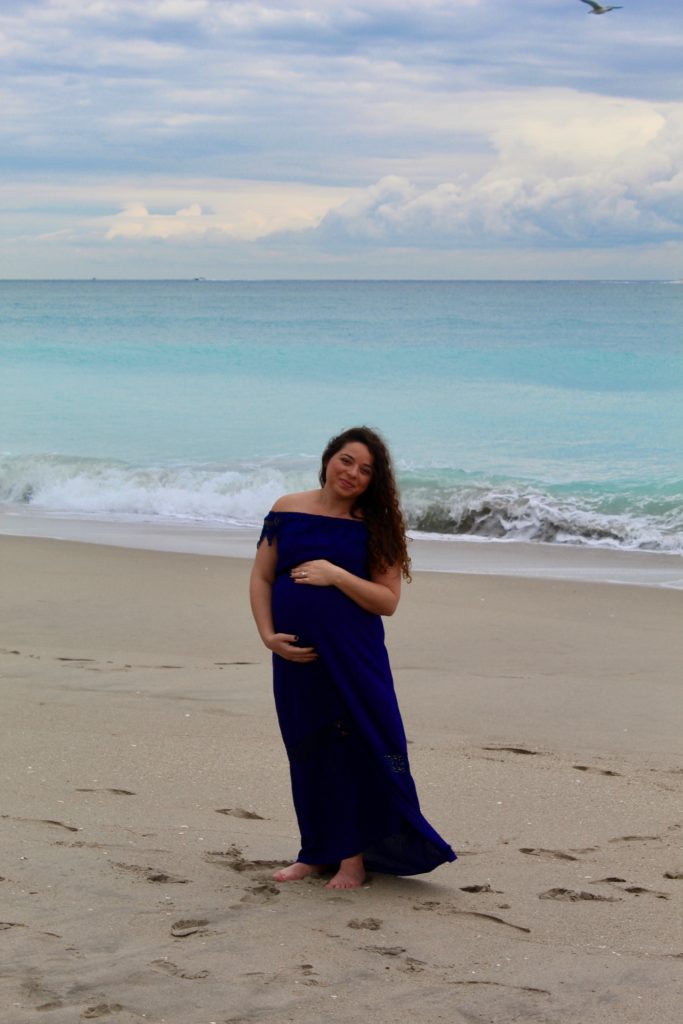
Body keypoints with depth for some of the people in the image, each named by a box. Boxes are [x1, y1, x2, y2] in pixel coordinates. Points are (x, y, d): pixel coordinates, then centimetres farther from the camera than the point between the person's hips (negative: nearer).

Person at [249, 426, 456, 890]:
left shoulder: (376, 527, -2)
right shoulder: (288, 511, 4)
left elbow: (388, 600, -6)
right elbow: (262, 577, 7)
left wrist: (336, 576, -18)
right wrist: (268, 635, -5)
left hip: (355, 658, -2)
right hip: (297, 656, 3)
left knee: (356, 749, -3)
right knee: (307, 752, 10)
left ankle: (354, 856, 7)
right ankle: (316, 852, 22)